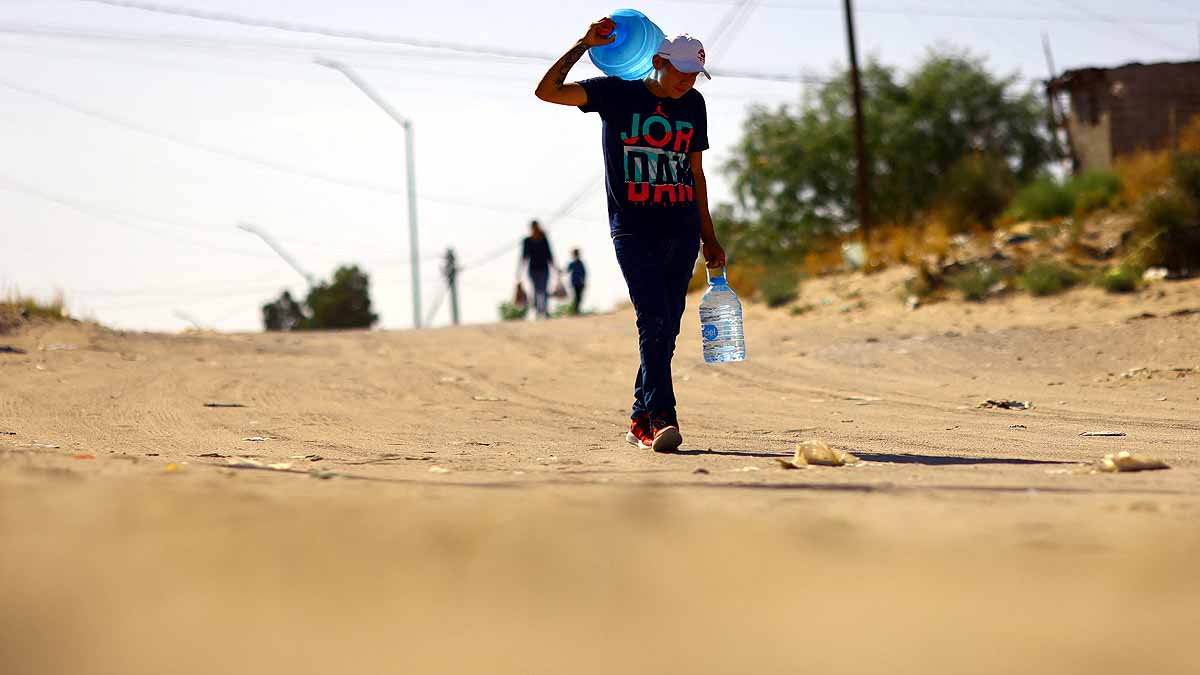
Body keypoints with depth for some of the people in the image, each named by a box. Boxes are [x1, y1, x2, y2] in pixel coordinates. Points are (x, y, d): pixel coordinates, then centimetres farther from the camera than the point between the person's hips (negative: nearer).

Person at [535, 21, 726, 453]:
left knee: (666, 328, 4)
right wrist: (584, 45, -17)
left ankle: (641, 420, 14)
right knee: (654, 320, -17)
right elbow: (547, 90, -9)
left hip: (681, 230, 5)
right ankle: (660, 417, -23)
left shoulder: (693, 105, 13)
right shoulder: (617, 93, -1)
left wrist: (708, 237, 20)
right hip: (633, 230, -5)